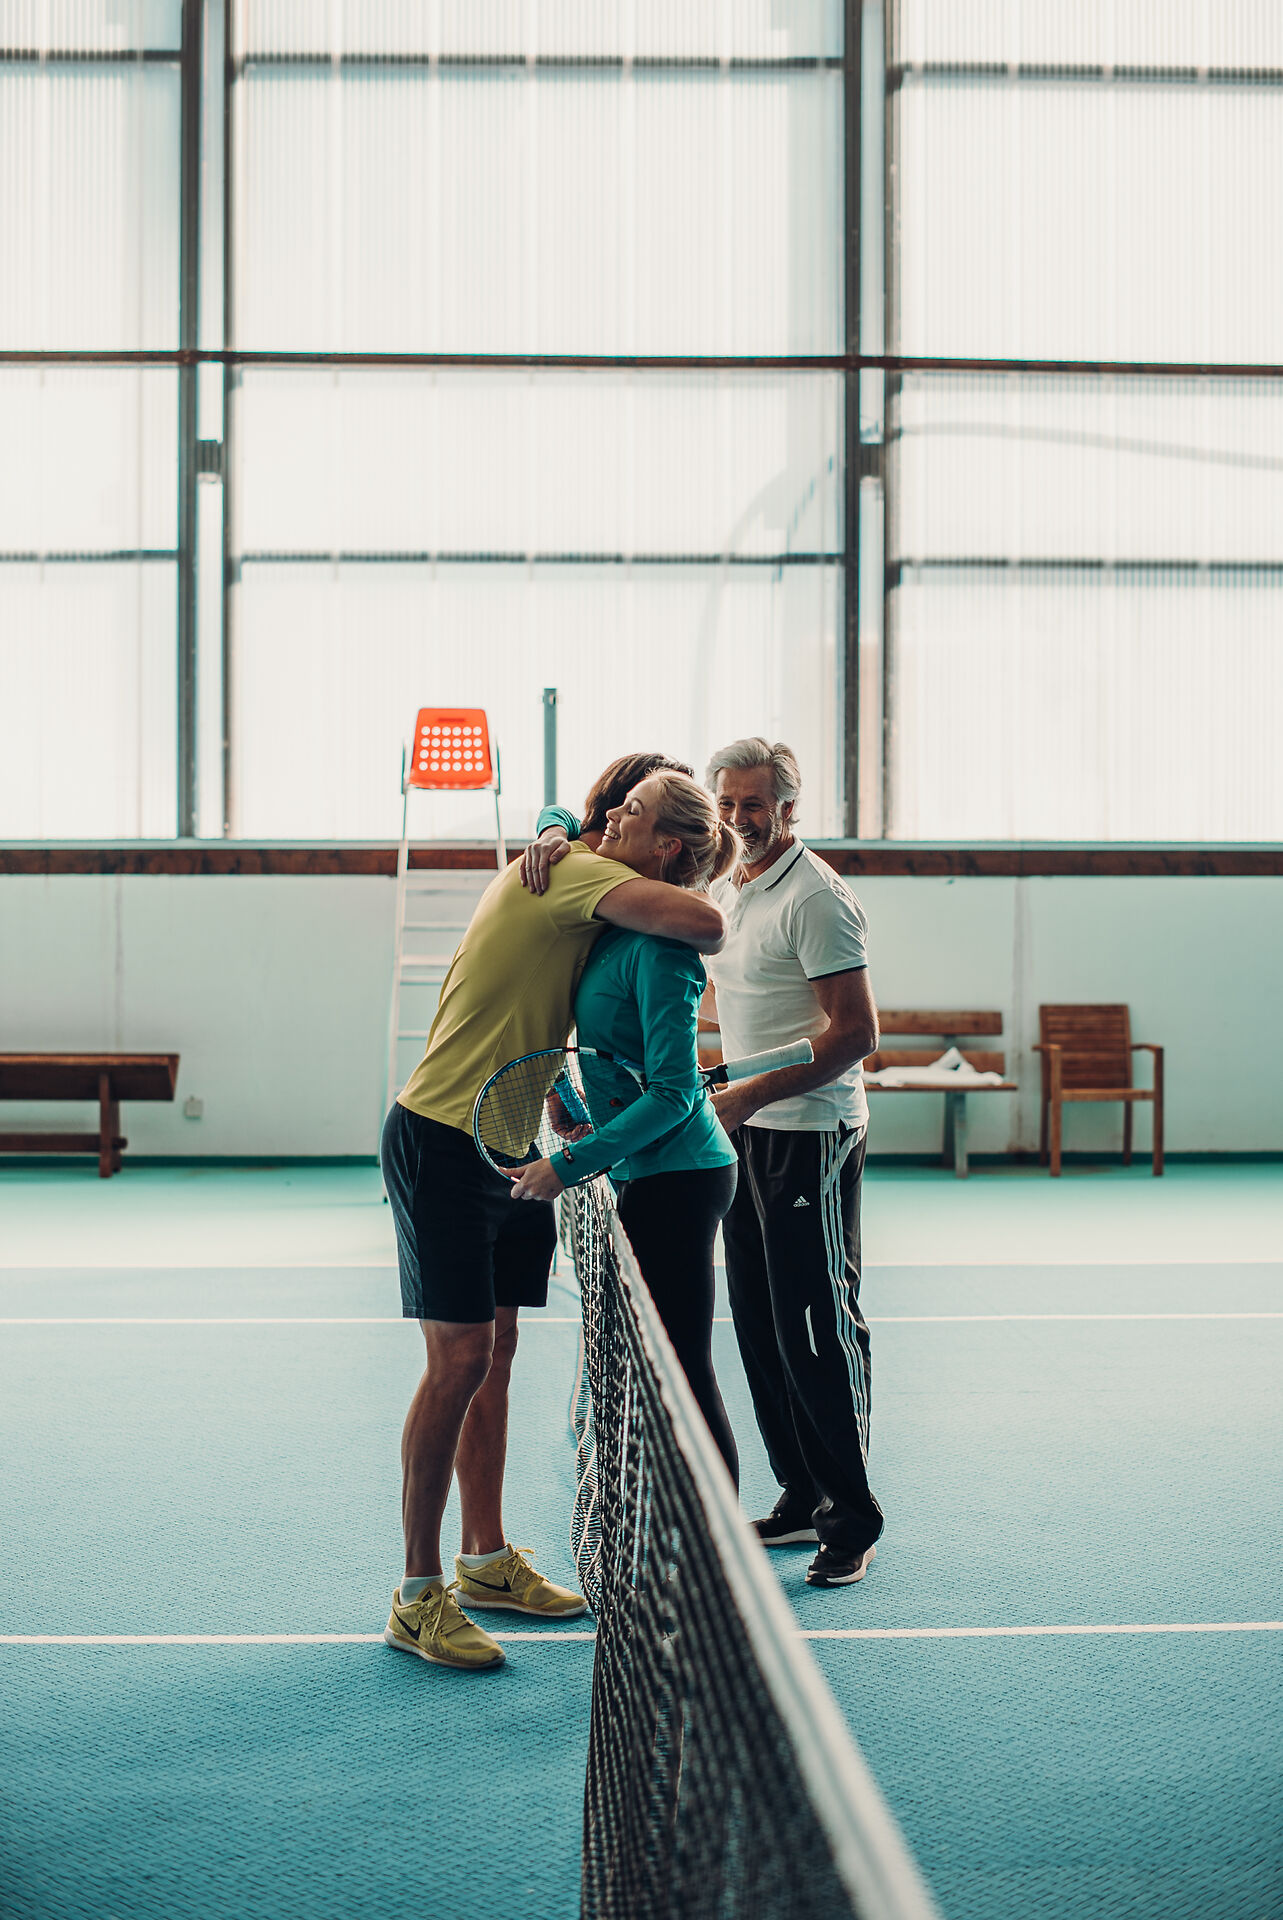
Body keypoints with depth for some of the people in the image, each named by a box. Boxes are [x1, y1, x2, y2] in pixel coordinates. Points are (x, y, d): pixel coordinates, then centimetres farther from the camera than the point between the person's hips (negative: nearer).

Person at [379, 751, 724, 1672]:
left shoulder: (565, 877, 14)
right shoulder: (574, 871, -16)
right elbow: (705, 923, -30)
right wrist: (710, 922, -8)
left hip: (506, 1145, 10)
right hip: (441, 1141, -10)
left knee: (496, 1350, 13)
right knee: (460, 1358, -8)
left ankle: (486, 1560, 24)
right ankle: (419, 1598, 2)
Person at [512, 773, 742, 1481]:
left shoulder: (659, 949, -20)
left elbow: (673, 1093, -23)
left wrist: (570, 1164, -21)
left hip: (676, 1178, -10)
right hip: (649, 1175, 10)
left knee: (680, 1373, -4)